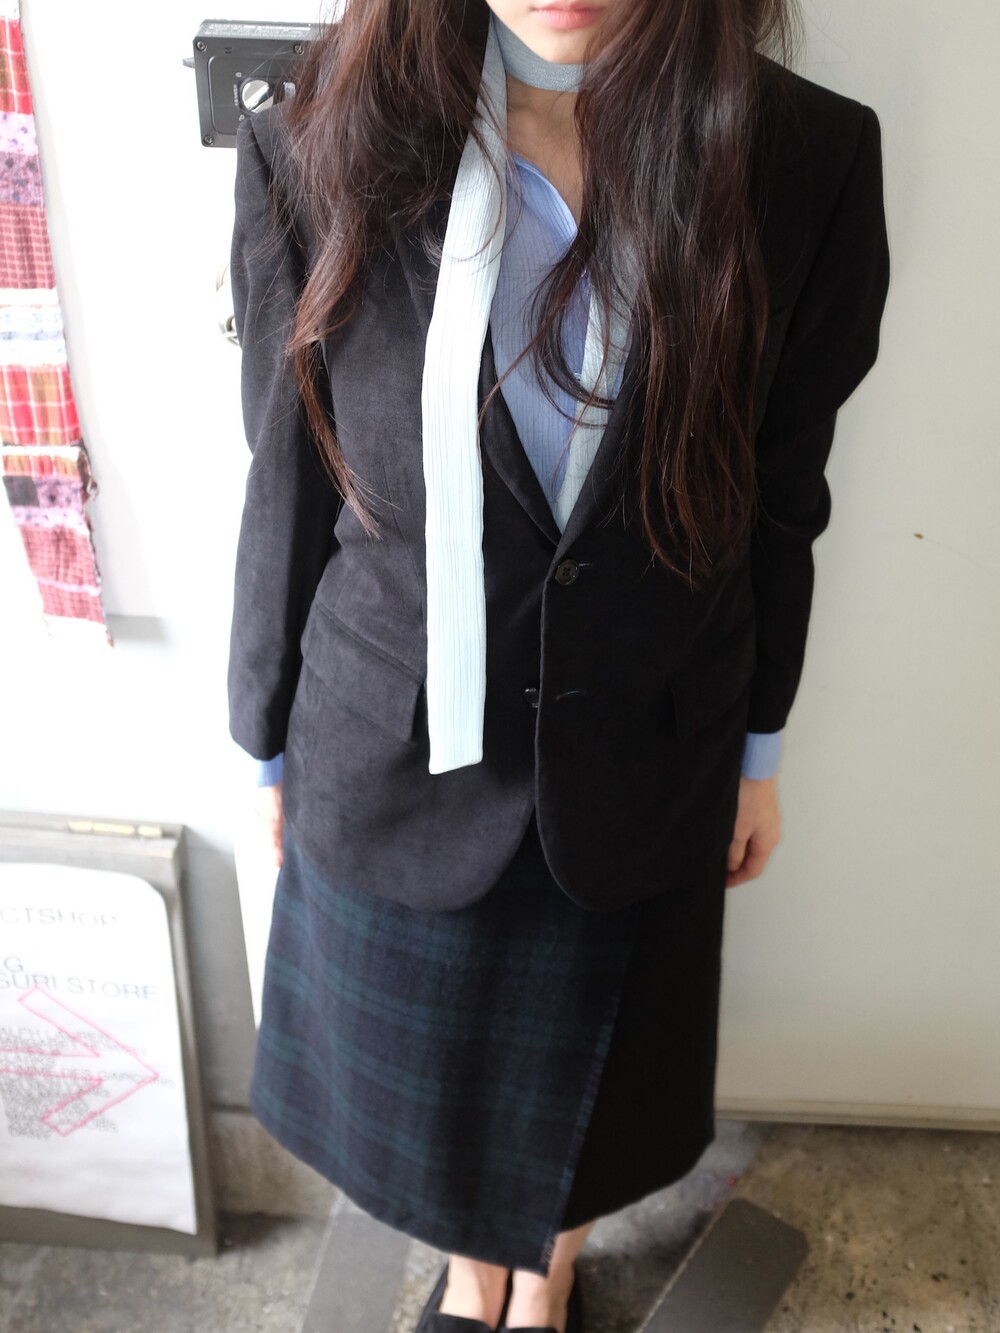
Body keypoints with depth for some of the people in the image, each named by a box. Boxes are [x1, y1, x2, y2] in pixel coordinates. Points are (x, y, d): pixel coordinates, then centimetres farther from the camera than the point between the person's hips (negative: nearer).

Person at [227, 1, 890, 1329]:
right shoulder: (316, 151, -14)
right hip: (399, 757, 0)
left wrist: (758, 749, 7)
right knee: (426, 1072, 25)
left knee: (583, 1071, 25)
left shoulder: (806, 160, -13)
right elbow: (288, 489, -5)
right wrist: (273, 746, 5)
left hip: (643, 769, 1)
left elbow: (780, 493, -2)